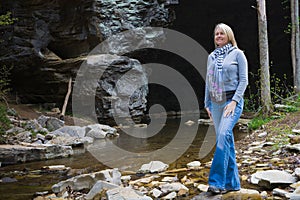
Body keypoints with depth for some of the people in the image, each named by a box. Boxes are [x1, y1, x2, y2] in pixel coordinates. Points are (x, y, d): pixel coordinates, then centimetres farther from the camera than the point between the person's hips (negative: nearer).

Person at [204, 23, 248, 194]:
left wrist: (234, 101, -14)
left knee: (224, 135, -22)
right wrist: (207, 103, 14)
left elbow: (244, 80, -4)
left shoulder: (237, 54, 1)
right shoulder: (211, 57, 15)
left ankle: (217, 181, -23)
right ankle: (232, 182, 10)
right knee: (226, 141, 5)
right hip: (216, 103, 5)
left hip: (232, 101, -5)